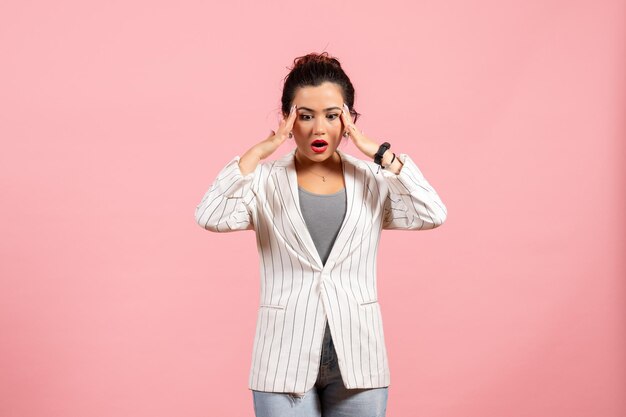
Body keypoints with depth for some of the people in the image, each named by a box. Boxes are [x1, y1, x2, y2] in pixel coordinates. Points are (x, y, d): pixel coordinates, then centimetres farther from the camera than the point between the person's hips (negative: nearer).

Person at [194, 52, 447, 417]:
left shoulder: (373, 180, 5)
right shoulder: (265, 181, 1)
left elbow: (433, 215, -10)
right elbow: (210, 217, -16)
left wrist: (381, 154, -9)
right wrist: (259, 152, -14)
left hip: (357, 359, 2)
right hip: (286, 360, -1)